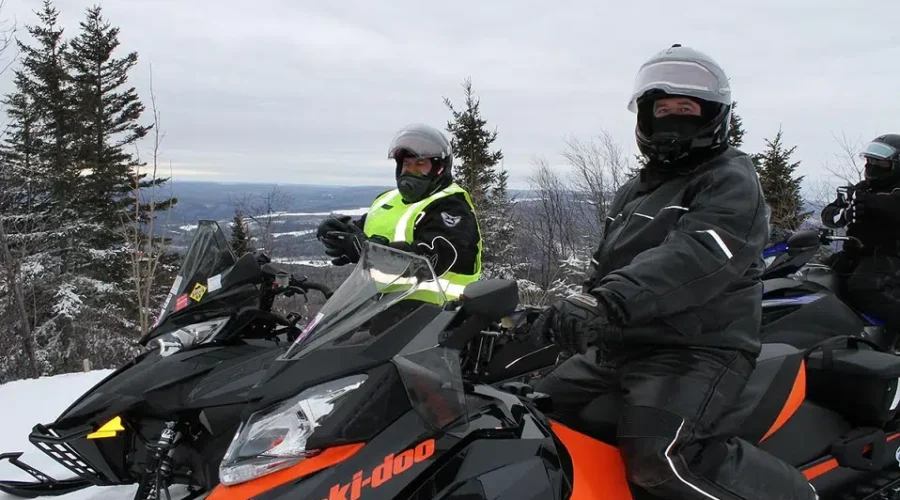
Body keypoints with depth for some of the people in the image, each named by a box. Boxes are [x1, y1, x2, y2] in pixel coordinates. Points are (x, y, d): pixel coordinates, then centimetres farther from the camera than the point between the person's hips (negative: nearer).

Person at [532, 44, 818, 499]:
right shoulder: (633, 193, 21)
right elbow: (605, 268, 28)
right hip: (617, 346, 8)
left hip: (701, 348, -8)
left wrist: (607, 303, -38)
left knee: (656, 453, -32)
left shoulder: (730, 180, -5)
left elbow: (692, 257, -25)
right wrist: (567, 313, 10)